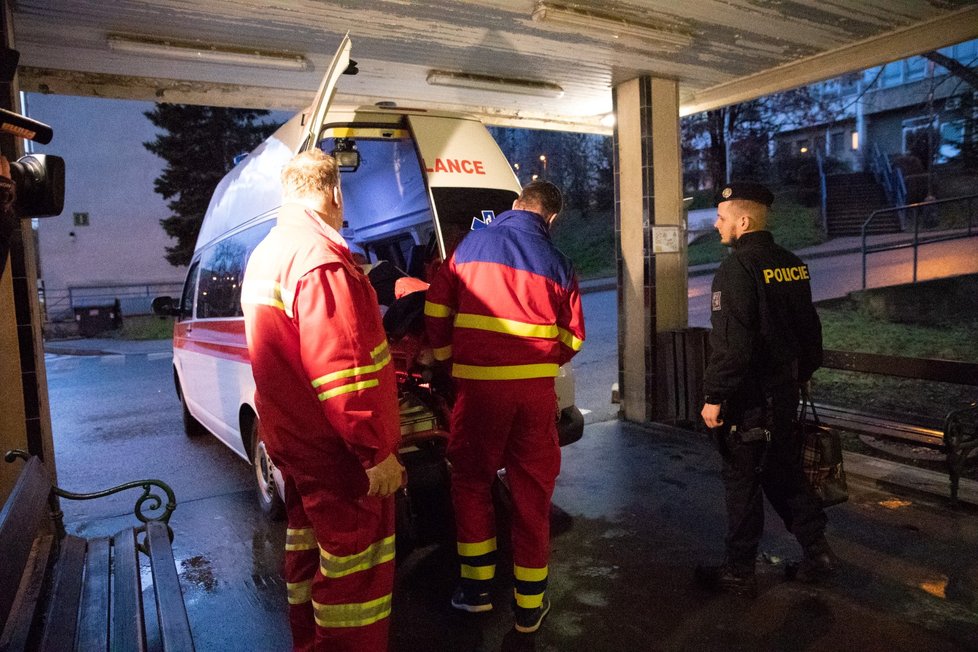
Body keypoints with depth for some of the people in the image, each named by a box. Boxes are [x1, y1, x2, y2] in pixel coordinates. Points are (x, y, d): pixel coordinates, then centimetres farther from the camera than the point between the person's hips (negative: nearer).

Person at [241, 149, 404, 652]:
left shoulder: (265, 254, 11)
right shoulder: (319, 259, -22)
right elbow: (342, 372, -27)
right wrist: (378, 451, -22)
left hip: (294, 437, 11)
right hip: (335, 447, -10)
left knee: (308, 536, 22)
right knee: (355, 558, 2)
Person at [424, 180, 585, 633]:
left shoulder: (470, 246, 3)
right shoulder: (557, 264, 6)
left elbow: (436, 310, 5)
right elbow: (572, 338, 8)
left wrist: (448, 358, 19)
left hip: (478, 384, -1)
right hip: (537, 390, 1)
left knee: (470, 479, 18)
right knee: (532, 491, 11)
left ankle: (477, 585, 23)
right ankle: (530, 604, 21)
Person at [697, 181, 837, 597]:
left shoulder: (737, 268, -18)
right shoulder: (792, 266, 7)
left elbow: (730, 343, -24)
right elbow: (809, 330, 15)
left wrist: (714, 396, -18)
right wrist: (800, 375, 24)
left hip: (746, 398, -8)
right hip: (784, 392, 8)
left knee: (742, 483, 3)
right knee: (785, 473, 21)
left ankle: (739, 573, 16)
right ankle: (816, 551, 29)